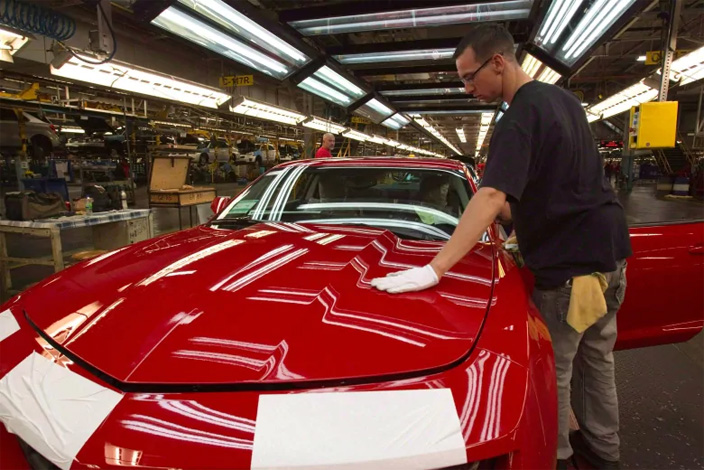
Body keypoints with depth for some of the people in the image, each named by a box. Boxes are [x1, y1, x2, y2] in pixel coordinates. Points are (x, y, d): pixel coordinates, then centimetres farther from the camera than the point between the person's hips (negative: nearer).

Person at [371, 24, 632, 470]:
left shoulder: (521, 116, -21)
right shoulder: (564, 98, 8)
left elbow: (492, 196, -33)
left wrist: (434, 269, -38)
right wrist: (516, 209, 13)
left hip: (571, 262, -9)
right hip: (609, 247, 9)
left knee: (553, 370, 7)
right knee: (596, 357, 22)